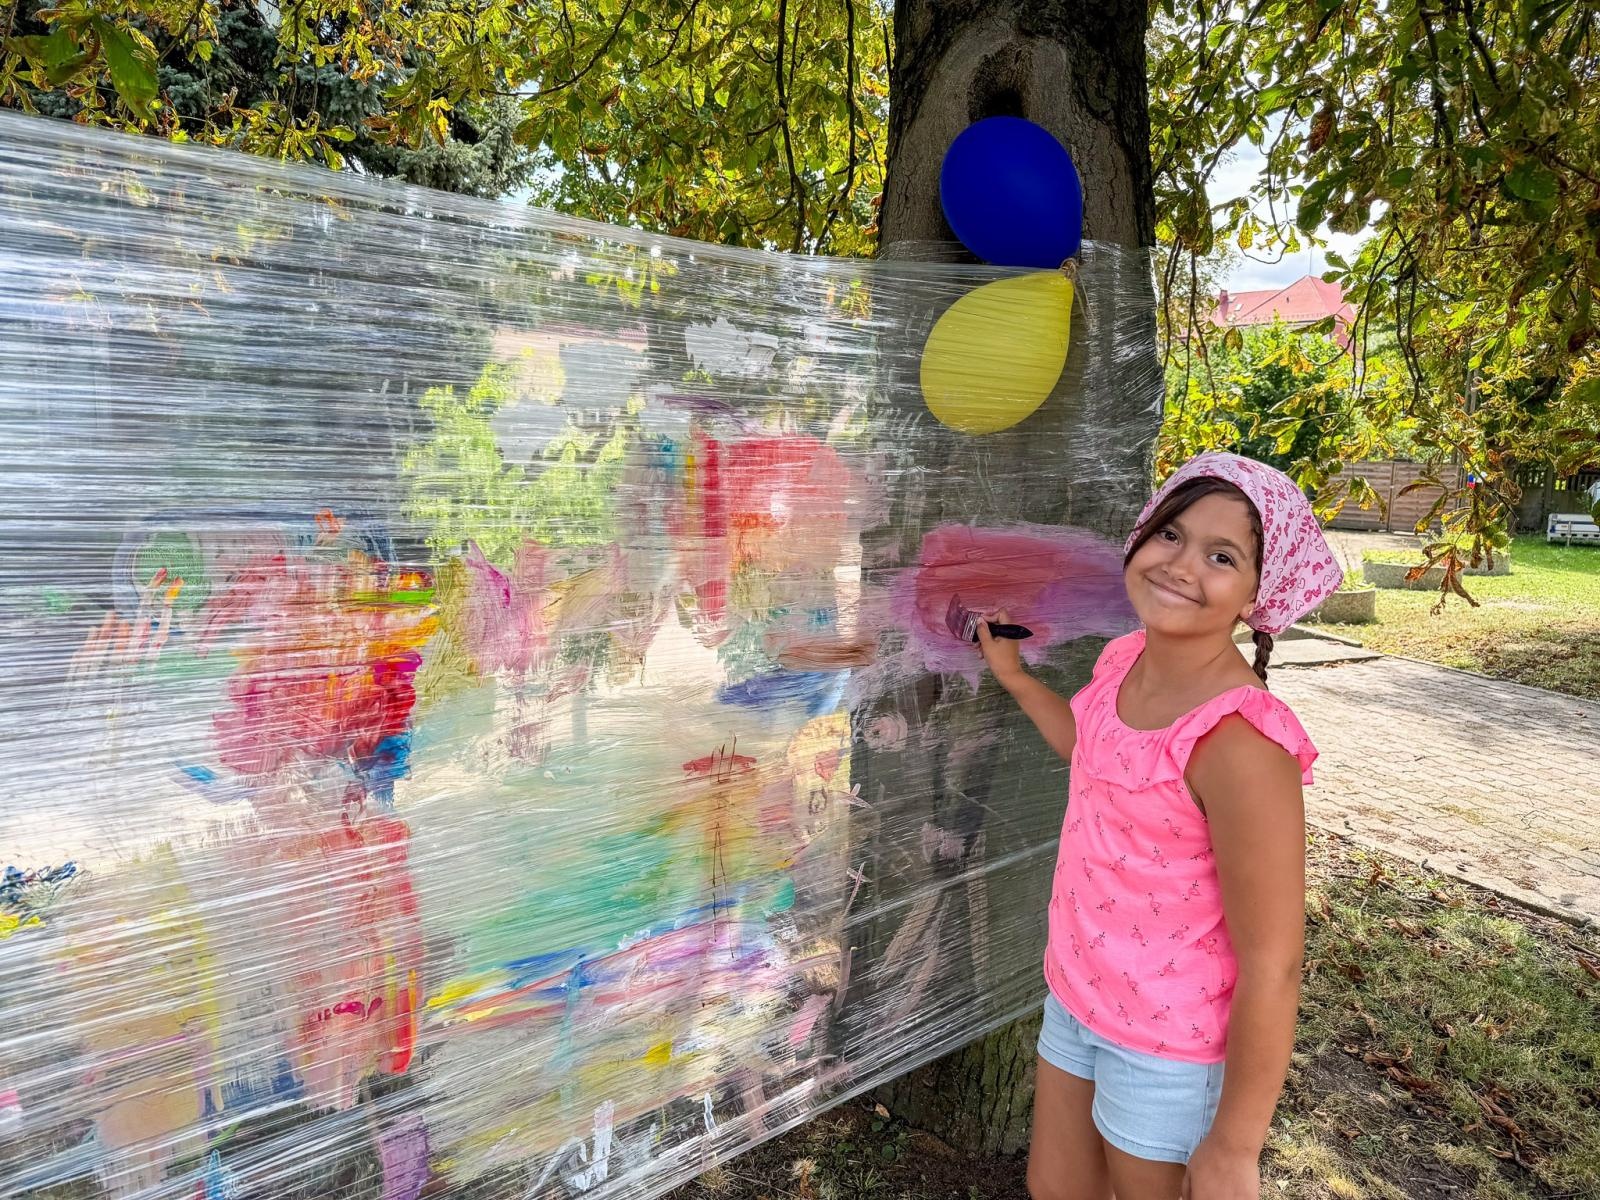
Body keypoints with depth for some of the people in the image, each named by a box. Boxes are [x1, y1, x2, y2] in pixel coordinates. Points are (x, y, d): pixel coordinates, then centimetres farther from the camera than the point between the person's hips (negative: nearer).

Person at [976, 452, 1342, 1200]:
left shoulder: (1239, 741, -31)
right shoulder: (1125, 661, -7)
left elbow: (1271, 968, -24)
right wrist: (1012, 675, 17)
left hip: (1169, 1041, -7)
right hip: (1078, 993, 7)